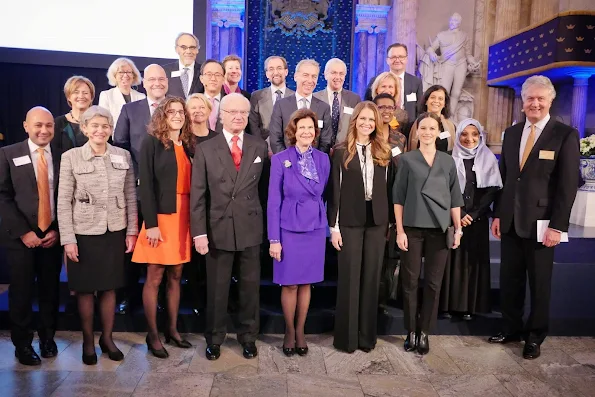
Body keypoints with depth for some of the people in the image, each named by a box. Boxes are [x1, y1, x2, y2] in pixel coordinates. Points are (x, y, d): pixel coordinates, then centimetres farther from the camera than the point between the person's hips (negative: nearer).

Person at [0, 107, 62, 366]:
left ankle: (47, 338, 29)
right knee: (21, 293, 6)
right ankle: (22, 344, 25)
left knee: (50, 291, 10)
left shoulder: (62, 156, 4)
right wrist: (23, 232, -10)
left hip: (53, 235, 1)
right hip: (21, 237, -1)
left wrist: (57, 230, -4)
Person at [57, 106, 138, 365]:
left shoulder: (123, 156, 2)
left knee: (109, 287, 12)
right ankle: (88, 341, 27)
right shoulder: (70, 157, -5)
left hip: (114, 232, 2)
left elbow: (131, 196, 4)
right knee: (85, 289, 9)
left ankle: (107, 338, 28)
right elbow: (63, 201, -5)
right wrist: (67, 238, -9)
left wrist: (132, 231, 2)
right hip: (84, 233, -2)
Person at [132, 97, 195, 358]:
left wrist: (194, 220, 2)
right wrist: (151, 223, -16)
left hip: (184, 217, 5)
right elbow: (145, 184, -10)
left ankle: (173, 329, 23)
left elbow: (193, 184, 8)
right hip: (160, 217, -5)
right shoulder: (152, 142, -4)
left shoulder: (188, 145, 11)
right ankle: (152, 335, 15)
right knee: (155, 277, 3)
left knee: (176, 276, 11)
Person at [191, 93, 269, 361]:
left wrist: (264, 221, 3)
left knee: (250, 287, 12)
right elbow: (197, 195, -3)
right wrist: (199, 232, -9)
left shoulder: (259, 147, 5)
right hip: (218, 229, -1)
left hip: (251, 228, 1)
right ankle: (214, 339, 29)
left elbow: (264, 187, 6)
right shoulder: (205, 149, -1)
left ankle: (248, 337, 30)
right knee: (216, 288, 11)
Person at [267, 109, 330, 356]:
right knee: (290, 284, 5)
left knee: (306, 283, 11)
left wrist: (328, 226, 7)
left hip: (315, 228, 3)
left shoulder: (323, 159, 4)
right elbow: (273, 201, -6)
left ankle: (300, 332, 26)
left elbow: (324, 194, 12)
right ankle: (289, 332, 24)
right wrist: (274, 239, -9)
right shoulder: (280, 160, -6)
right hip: (289, 228, -3)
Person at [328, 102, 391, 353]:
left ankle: (367, 336, 20)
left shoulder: (384, 153, 10)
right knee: (349, 278, 1)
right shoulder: (341, 152, 0)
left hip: (377, 222, 3)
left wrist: (389, 224, 6)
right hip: (350, 222, -3)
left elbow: (388, 190, 10)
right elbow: (335, 191, -3)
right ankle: (346, 337, 14)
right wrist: (334, 226, -7)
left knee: (371, 279, 8)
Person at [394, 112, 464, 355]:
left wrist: (458, 228, 3)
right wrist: (399, 230, -6)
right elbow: (399, 197, 0)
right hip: (412, 228, -2)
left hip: (439, 229, 2)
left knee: (433, 283, 5)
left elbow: (455, 198, 11)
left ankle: (424, 332, 18)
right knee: (410, 281, 3)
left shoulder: (448, 162, 10)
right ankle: (411, 332, 17)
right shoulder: (407, 159, 3)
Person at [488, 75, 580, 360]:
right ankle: (512, 328, 30)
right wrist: (497, 214, 7)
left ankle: (535, 336, 26)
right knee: (509, 279, 12)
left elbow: (568, 185, -9)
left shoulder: (565, 135, -5)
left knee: (539, 283, 9)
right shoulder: (511, 133, 10)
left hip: (540, 223, -4)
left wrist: (557, 226, -14)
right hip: (510, 221, 4)